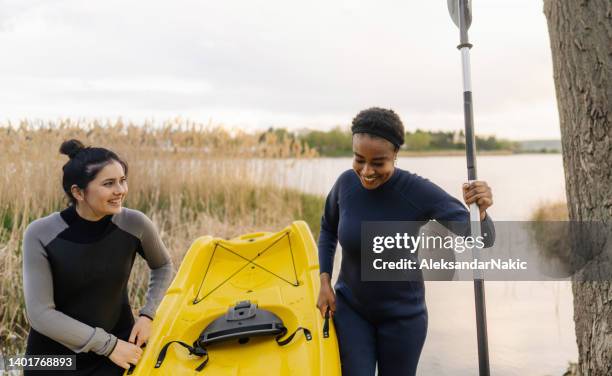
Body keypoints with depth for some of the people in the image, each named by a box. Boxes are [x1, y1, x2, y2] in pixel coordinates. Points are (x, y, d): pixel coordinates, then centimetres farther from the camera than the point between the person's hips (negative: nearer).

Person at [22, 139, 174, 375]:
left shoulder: (135, 224, -14)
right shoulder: (41, 235, -17)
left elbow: (162, 267, 5)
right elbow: (40, 313, -17)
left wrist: (147, 315, -5)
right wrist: (107, 344, -16)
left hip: (118, 349, 1)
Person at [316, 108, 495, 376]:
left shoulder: (420, 191, -24)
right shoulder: (346, 183, -15)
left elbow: (482, 238, -27)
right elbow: (328, 229, 5)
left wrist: (480, 209, -50)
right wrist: (325, 282, -5)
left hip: (402, 315, -1)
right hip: (350, 308, 2)